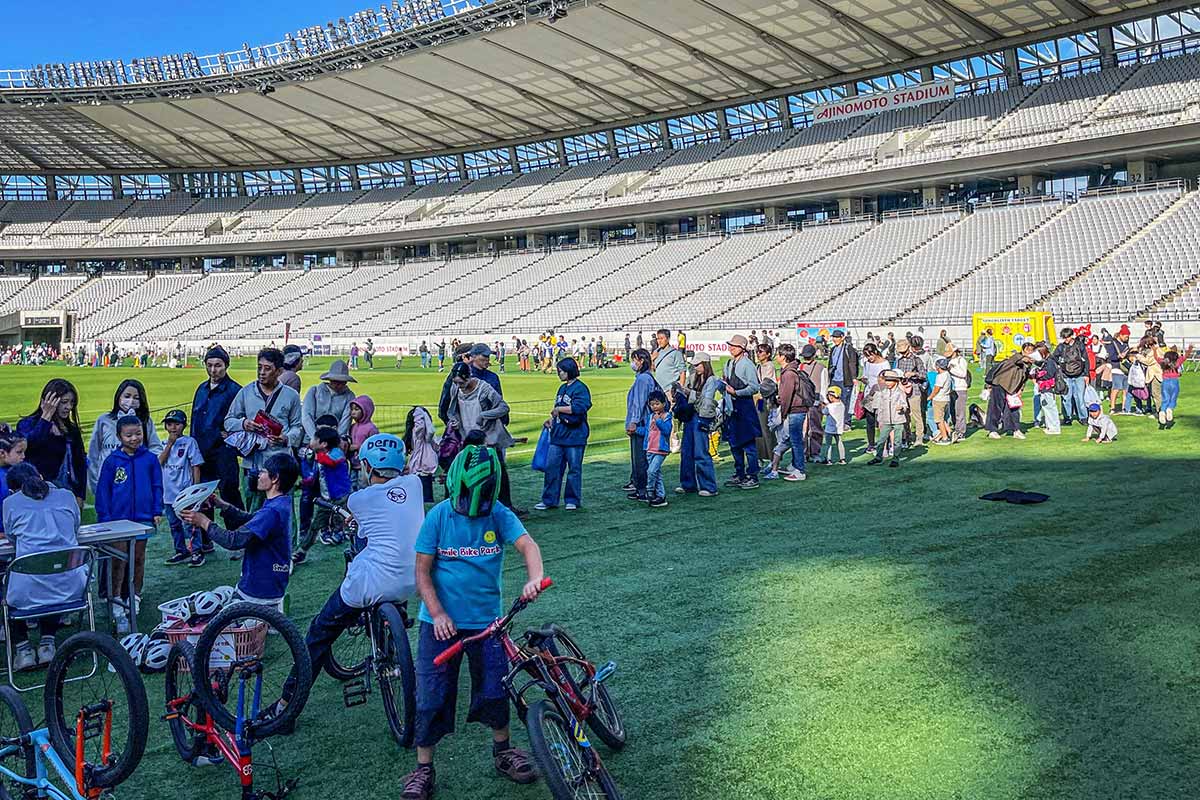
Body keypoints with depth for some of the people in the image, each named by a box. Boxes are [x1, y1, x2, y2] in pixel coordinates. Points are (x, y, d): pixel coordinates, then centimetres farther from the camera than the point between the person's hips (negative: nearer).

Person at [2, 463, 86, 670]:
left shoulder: (10, 503, 6)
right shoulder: (66, 496, 11)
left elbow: (11, 537, 22)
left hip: (28, 592, -2)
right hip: (70, 587, 2)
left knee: (7, 588, 34)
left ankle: (23, 647, 24)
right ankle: (47, 644, 28)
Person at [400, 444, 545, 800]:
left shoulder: (499, 514, -5)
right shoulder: (439, 516, -9)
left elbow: (527, 544, -19)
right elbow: (422, 571, -6)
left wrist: (534, 578, -39)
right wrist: (438, 614, -16)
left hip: (486, 620, 1)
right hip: (441, 622, -1)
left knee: (495, 689, 10)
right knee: (431, 698, 3)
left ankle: (503, 751, 34)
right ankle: (423, 769, 19)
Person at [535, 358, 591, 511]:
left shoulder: (580, 388, -10)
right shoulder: (562, 388, 17)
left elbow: (579, 408, -23)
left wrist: (558, 409, -14)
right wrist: (552, 419, 8)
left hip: (574, 435, -8)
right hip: (558, 435, 8)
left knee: (574, 469, 2)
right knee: (551, 467, 5)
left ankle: (572, 500, 13)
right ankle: (549, 500, 11)